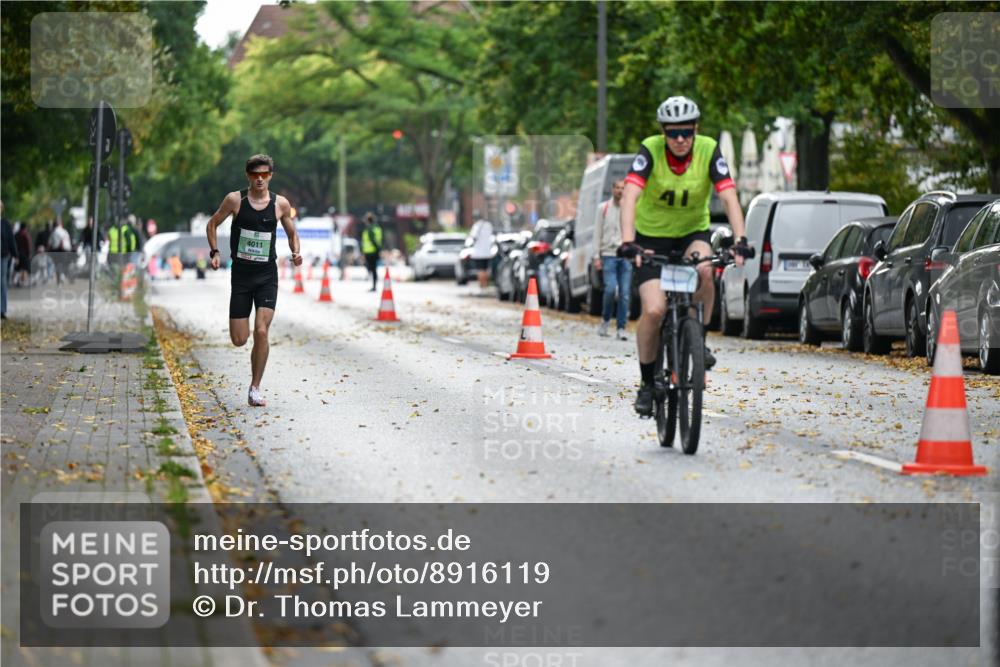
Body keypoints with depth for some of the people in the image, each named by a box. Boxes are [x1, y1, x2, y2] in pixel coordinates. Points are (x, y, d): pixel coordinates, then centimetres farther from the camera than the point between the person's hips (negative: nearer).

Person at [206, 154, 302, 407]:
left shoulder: (281, 204, 0)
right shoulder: (235, 200, -3)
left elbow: (292, 233, 15)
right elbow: (212, 224, 11)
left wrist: (296, 253, -5)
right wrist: (214, 252, -3)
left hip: (267, 275, 0)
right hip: (241, 274, 0)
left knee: (261, 331, -16)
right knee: (239, 339, -2)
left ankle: (255, 389, -5)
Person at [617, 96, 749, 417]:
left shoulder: (708, 150, -17)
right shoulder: (650, 151, -21)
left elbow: (729, 197, -25)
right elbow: (630, 196, -33)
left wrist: (740, 240, -40)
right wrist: (628, 242, -47)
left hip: (693, 232, 1)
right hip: (652, 236, -1)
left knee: (703, 270, -34)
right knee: (654, 311, -17)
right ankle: (647, 382, 4)